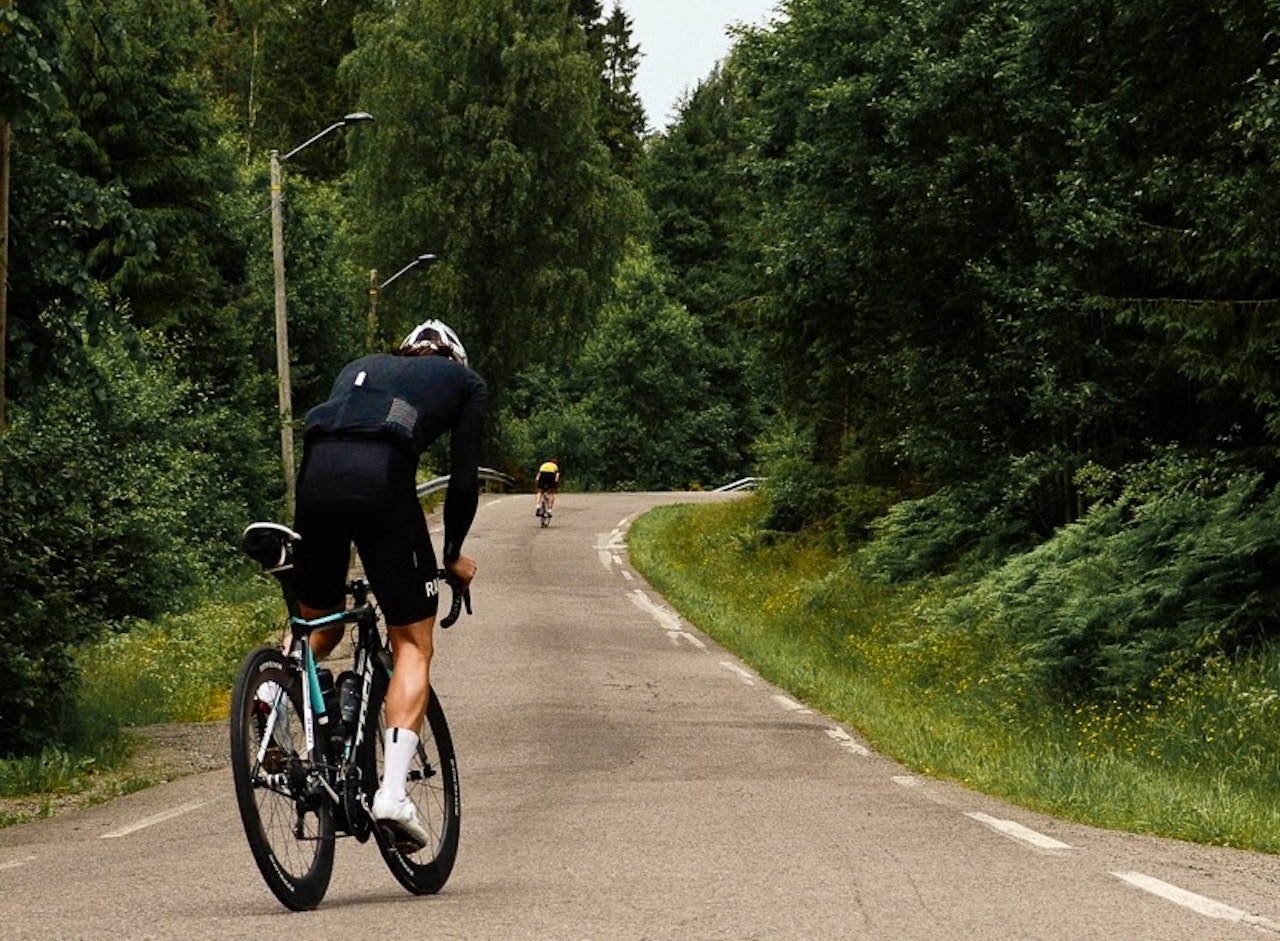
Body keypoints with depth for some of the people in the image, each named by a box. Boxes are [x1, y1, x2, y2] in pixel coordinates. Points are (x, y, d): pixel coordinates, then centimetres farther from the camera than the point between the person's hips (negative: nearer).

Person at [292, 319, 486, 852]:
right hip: (383, 478, -4)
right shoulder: (464, 382, 26)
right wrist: (454, 555, 30)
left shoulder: (362, 367, 36)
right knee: (412, 645, 5)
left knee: (317, 622, 25)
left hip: (316, 472, 4)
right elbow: (464, 478, 17)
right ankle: (392, 790, -10)